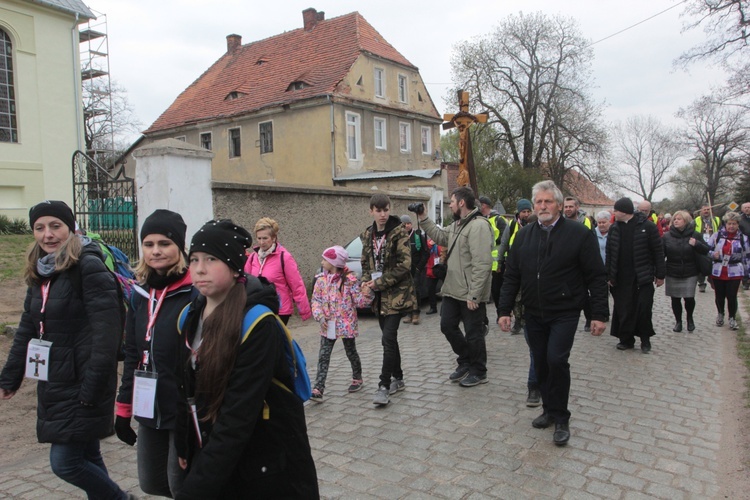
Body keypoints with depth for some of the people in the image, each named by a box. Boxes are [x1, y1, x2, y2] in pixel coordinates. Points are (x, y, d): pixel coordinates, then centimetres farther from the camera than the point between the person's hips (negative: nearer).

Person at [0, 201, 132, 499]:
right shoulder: (40, 273, 10)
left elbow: (106, 332, -20)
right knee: (86, 456, 15)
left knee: (64, 462, -3)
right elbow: (27, 330, 18)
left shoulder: (89, 267, -15)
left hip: (83, 384, -8)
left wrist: (92, 389, -21)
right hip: (54, 384, 8)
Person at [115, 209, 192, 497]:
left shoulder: (195, 293, -15)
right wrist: (124, 408, 14)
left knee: (180, 485, 6)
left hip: (184, 411, -7)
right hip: (149, 411, 7)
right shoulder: (141, 295, 6)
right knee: (151, 482, 18)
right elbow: (132, 356, 12)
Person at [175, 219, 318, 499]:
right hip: (211, 457, 6)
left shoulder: (258, 324, -24)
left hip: (266, 465, -6)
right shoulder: (192, 316, -1)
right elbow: (188, 394, 8)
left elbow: (237, 417, -27)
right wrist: (184, 447, 11)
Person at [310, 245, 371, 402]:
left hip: (346, 324, -3)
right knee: (323, 357, -2)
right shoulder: (321, 279, 1)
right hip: (328, 326, 3)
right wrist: (320, 316, -12)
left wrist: (367, 292, -28)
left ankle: (357, 378, 37)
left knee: (351, 353, 14)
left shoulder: (349, 279, -11)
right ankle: (318, 390, -2)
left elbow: (360, 301, -9)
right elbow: (316, 300, 3)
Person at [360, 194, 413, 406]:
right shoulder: (368, 235, 8)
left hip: (396, 293, -6)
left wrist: (379, 283, -16)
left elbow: (404, 264, -16)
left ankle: (384, 386, -5)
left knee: (388, 339, -11)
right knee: (389, 338, 14)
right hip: (379, 295, 6)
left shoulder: (399, 232, -10)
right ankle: (398, 379, 28)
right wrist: (366, 282, -3)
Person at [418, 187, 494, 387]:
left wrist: (473, 295, -25)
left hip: (470, 295, -9)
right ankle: (465, 362, 35)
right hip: (452, 290, 10)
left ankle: (478, 372, 23)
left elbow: (482, 264, -25)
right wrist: (423, 219, 17)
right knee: (447, 326, 16)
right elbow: (440, 236, 25)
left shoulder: (478, 226, -20)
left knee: (473, 334, 5)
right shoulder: (456, 225, 12)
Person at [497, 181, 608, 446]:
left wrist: (599, 314, -9)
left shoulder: (579, 234, -7)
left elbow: (596, 277, -6)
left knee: (556, 360, -14)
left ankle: (561, 419, 5)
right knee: (541, 364, 11)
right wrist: (505, 310, 5)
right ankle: (549, 409, 30)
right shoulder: (524, 235, 6)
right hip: (534, 313, 5)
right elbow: (511, 276, 8)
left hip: (564, 313, -4)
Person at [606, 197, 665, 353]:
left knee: (644, 309, 2)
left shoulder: (647, 226, -5)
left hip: (643, 277, -3)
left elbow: (658, 251, -3)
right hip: (621, 278, 3)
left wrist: (660, 274, -4)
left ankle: (645, 339, 19)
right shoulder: (614, 228, 7)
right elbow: (609, 253, 9)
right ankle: (626, 339, 19)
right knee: (623, 310, 6)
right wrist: (609, 276, 5)